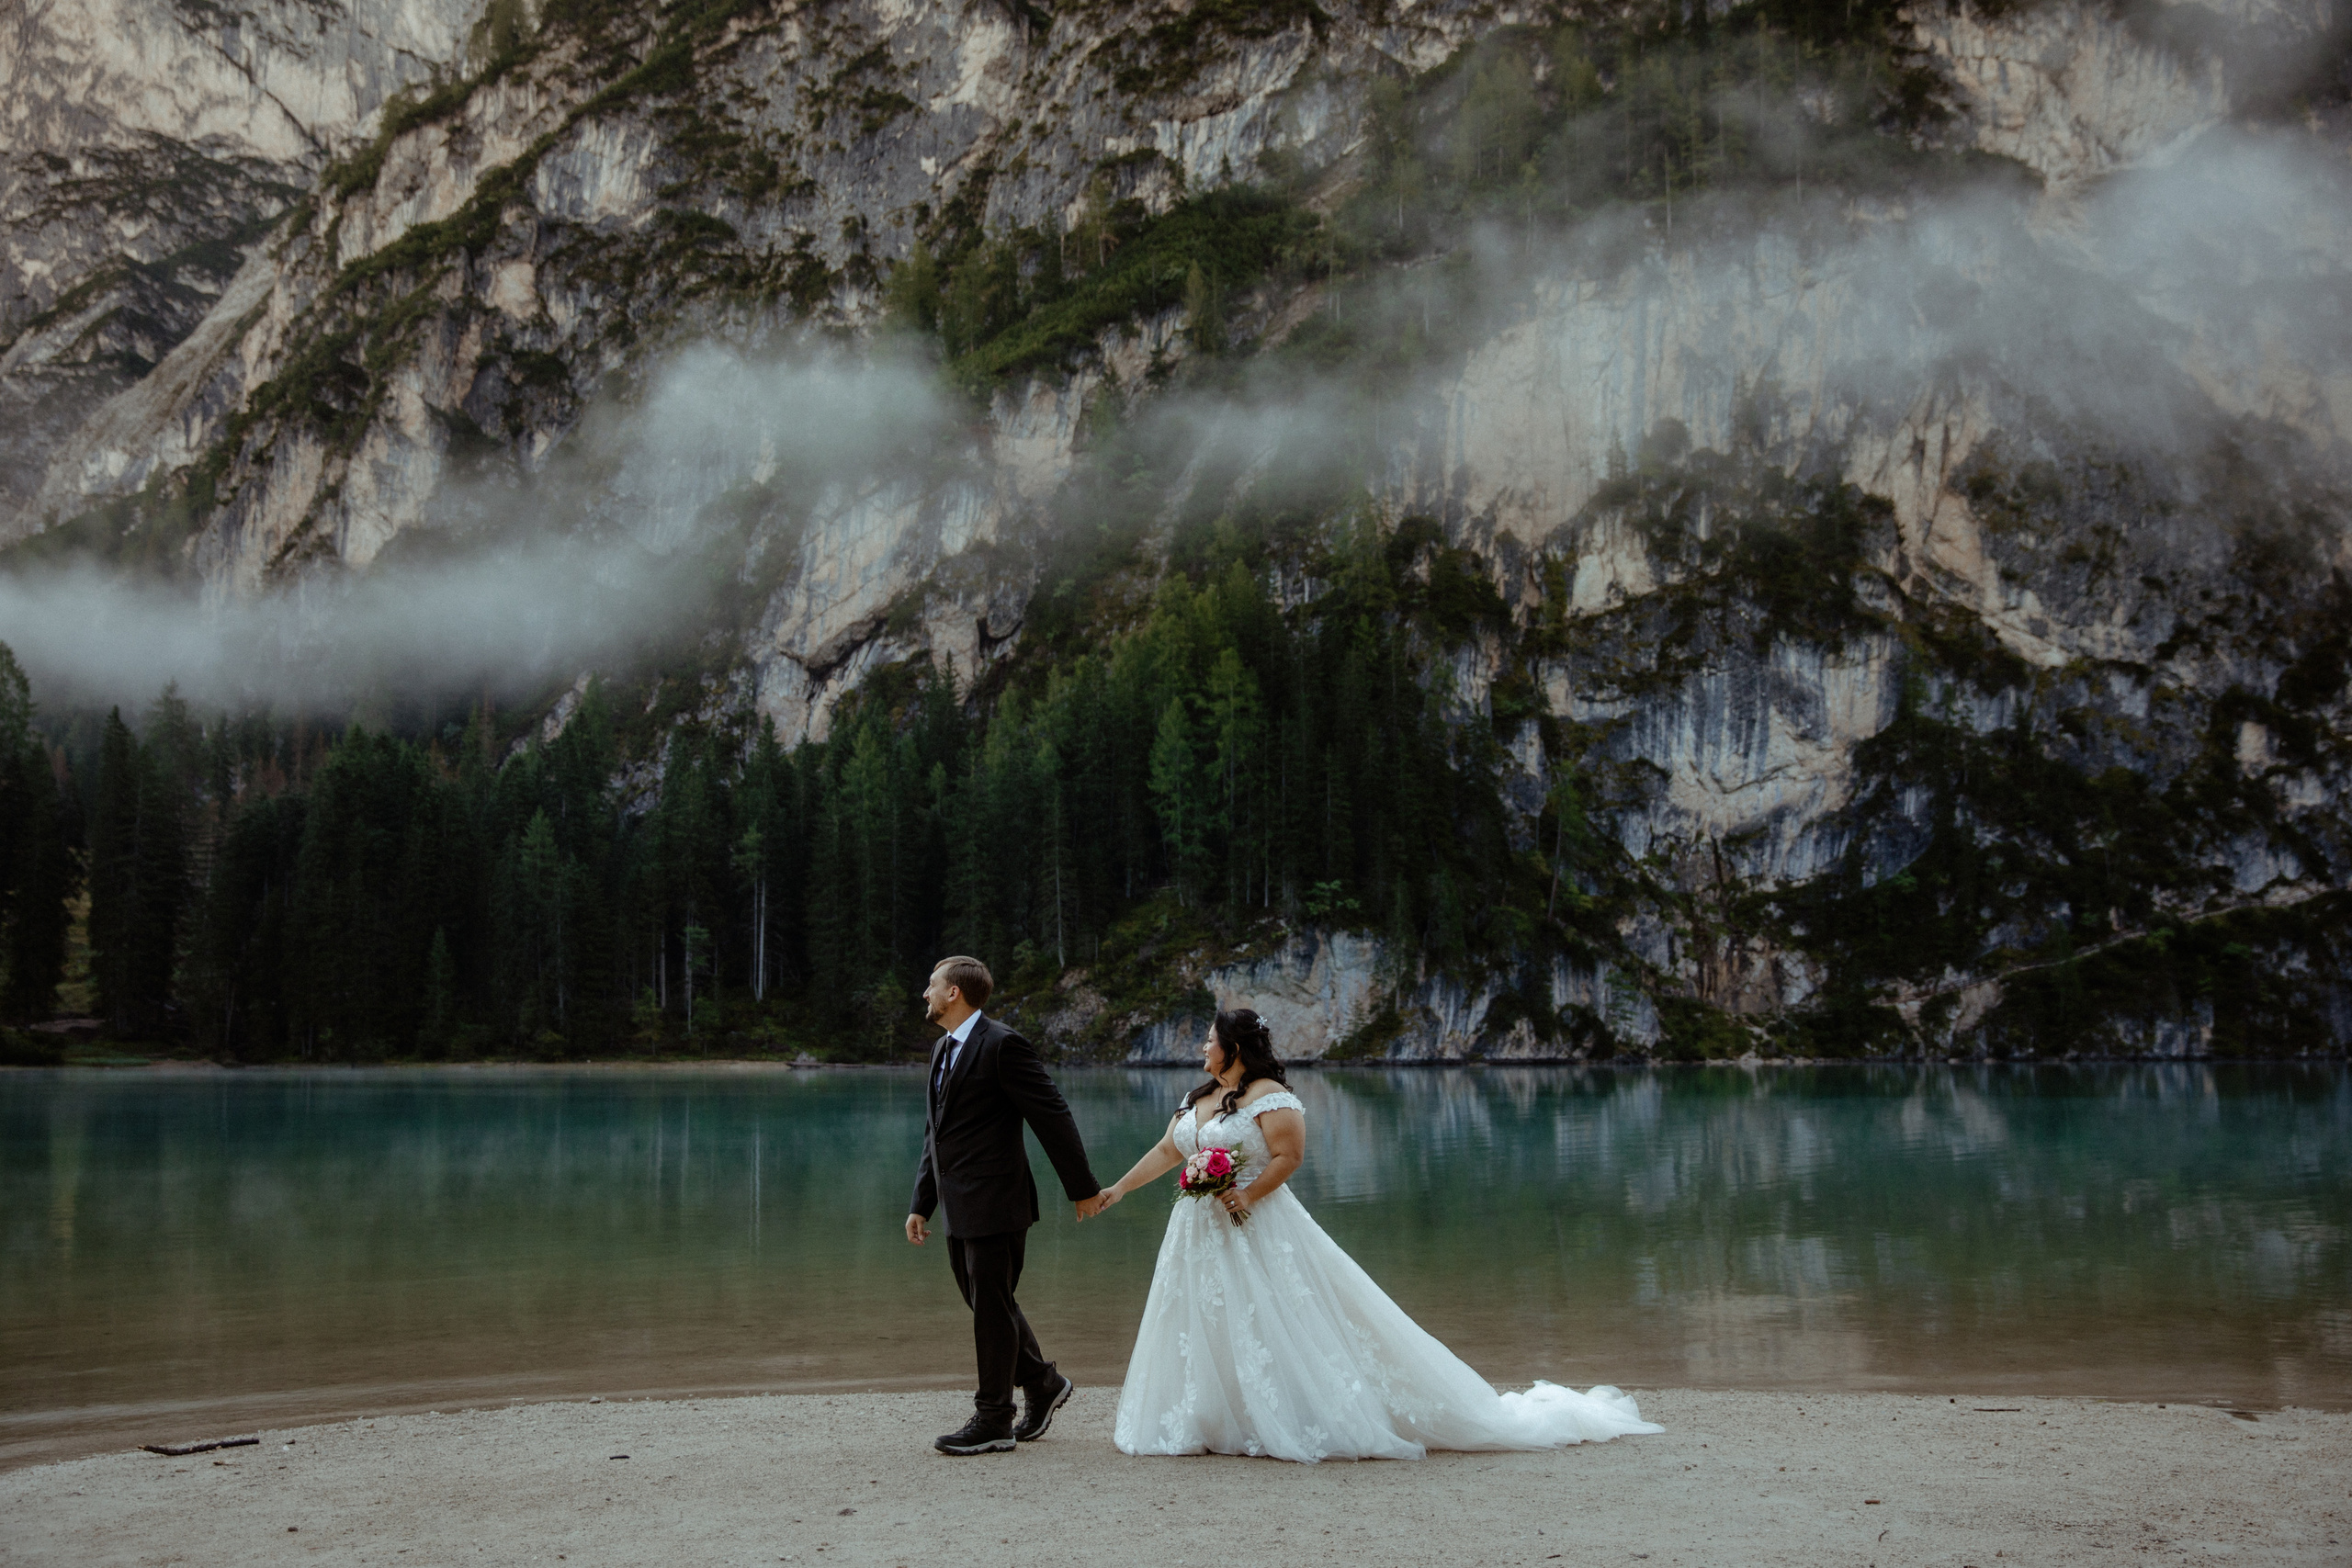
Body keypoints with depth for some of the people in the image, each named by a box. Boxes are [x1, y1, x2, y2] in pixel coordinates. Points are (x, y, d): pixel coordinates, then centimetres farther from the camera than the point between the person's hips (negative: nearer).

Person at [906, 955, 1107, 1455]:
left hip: (995, 1203, -9)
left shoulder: (1003, 1045, -14)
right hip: (961, 1208, 9)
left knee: (991, 1308, -1)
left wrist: (1083, 1187, -9)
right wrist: (920, 1204, 15)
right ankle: (1041, 1383, 33)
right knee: (985, 1303, 16)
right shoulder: (943, 1050, 15)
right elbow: (935, 1133, 19)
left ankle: (993, 1421, 8)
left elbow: (1052, 1116, -12)